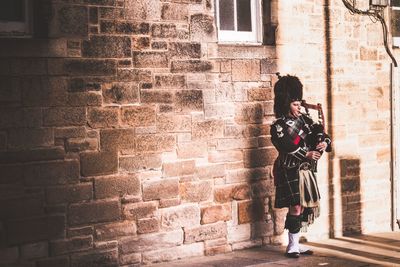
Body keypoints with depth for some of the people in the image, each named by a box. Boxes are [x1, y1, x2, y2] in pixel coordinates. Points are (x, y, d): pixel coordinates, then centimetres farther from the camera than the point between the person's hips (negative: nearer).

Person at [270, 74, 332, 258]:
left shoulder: (304, 119, 11)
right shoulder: (279, 127, -8)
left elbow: (320, 133, 9)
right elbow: (286, 149, -18)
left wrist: (324, 142, -13)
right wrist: (307, 155, -24)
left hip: (307, 171, 7)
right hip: (290, 172, -7)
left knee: (305, 207, 8)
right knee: (296, 207, -10)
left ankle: (295, 243, 18)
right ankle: (292, 247, -1)